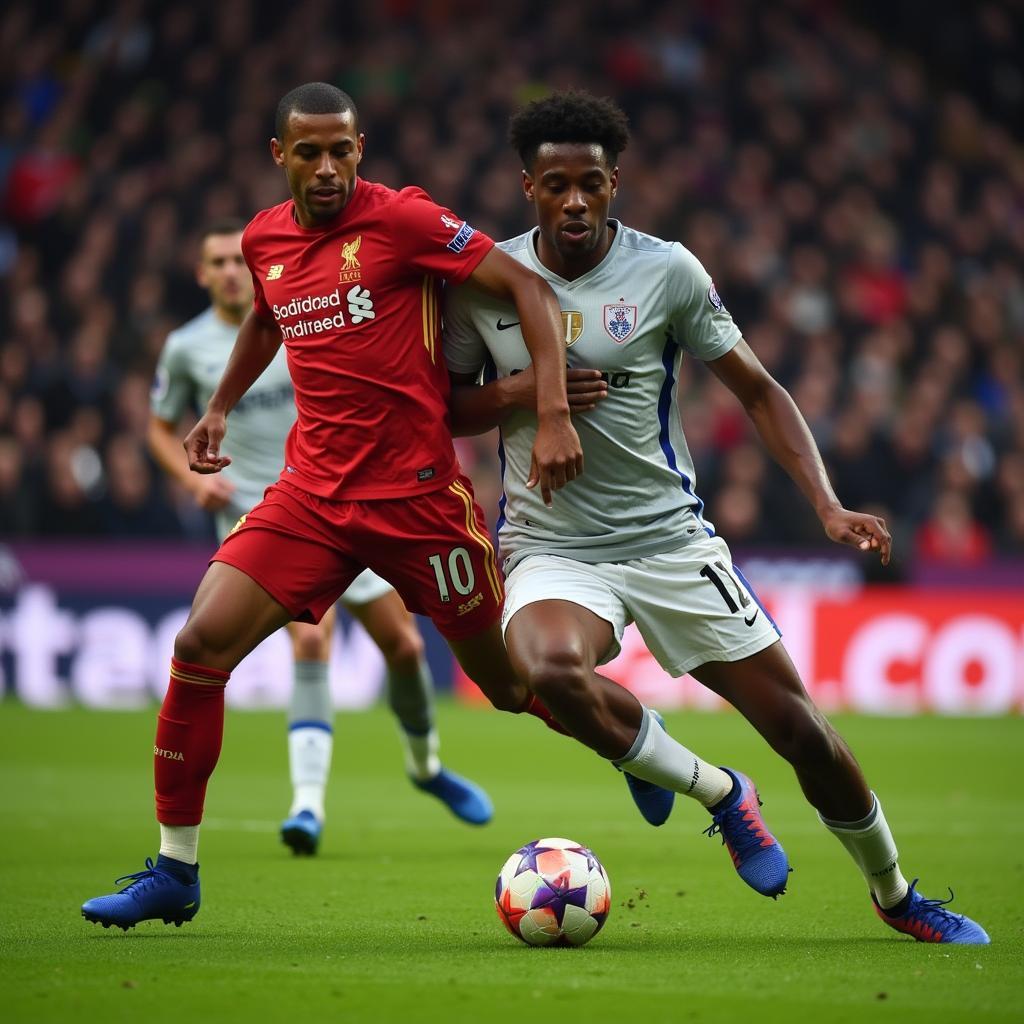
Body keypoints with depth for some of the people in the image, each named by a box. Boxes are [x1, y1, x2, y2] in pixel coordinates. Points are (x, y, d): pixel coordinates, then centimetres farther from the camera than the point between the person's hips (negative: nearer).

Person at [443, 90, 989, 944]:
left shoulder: (667, 271, -5)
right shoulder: (485, 281, -1)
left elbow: (758, 391, 2)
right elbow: (447, 410, 10)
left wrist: (828, 505, -10)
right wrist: (520, 392, -12)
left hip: (672, 538, 0)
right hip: (552, 547, 0)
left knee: (802, 729, -2)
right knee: (547, 668, -35)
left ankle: (897, 896, 26)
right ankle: (721, 794, -9)